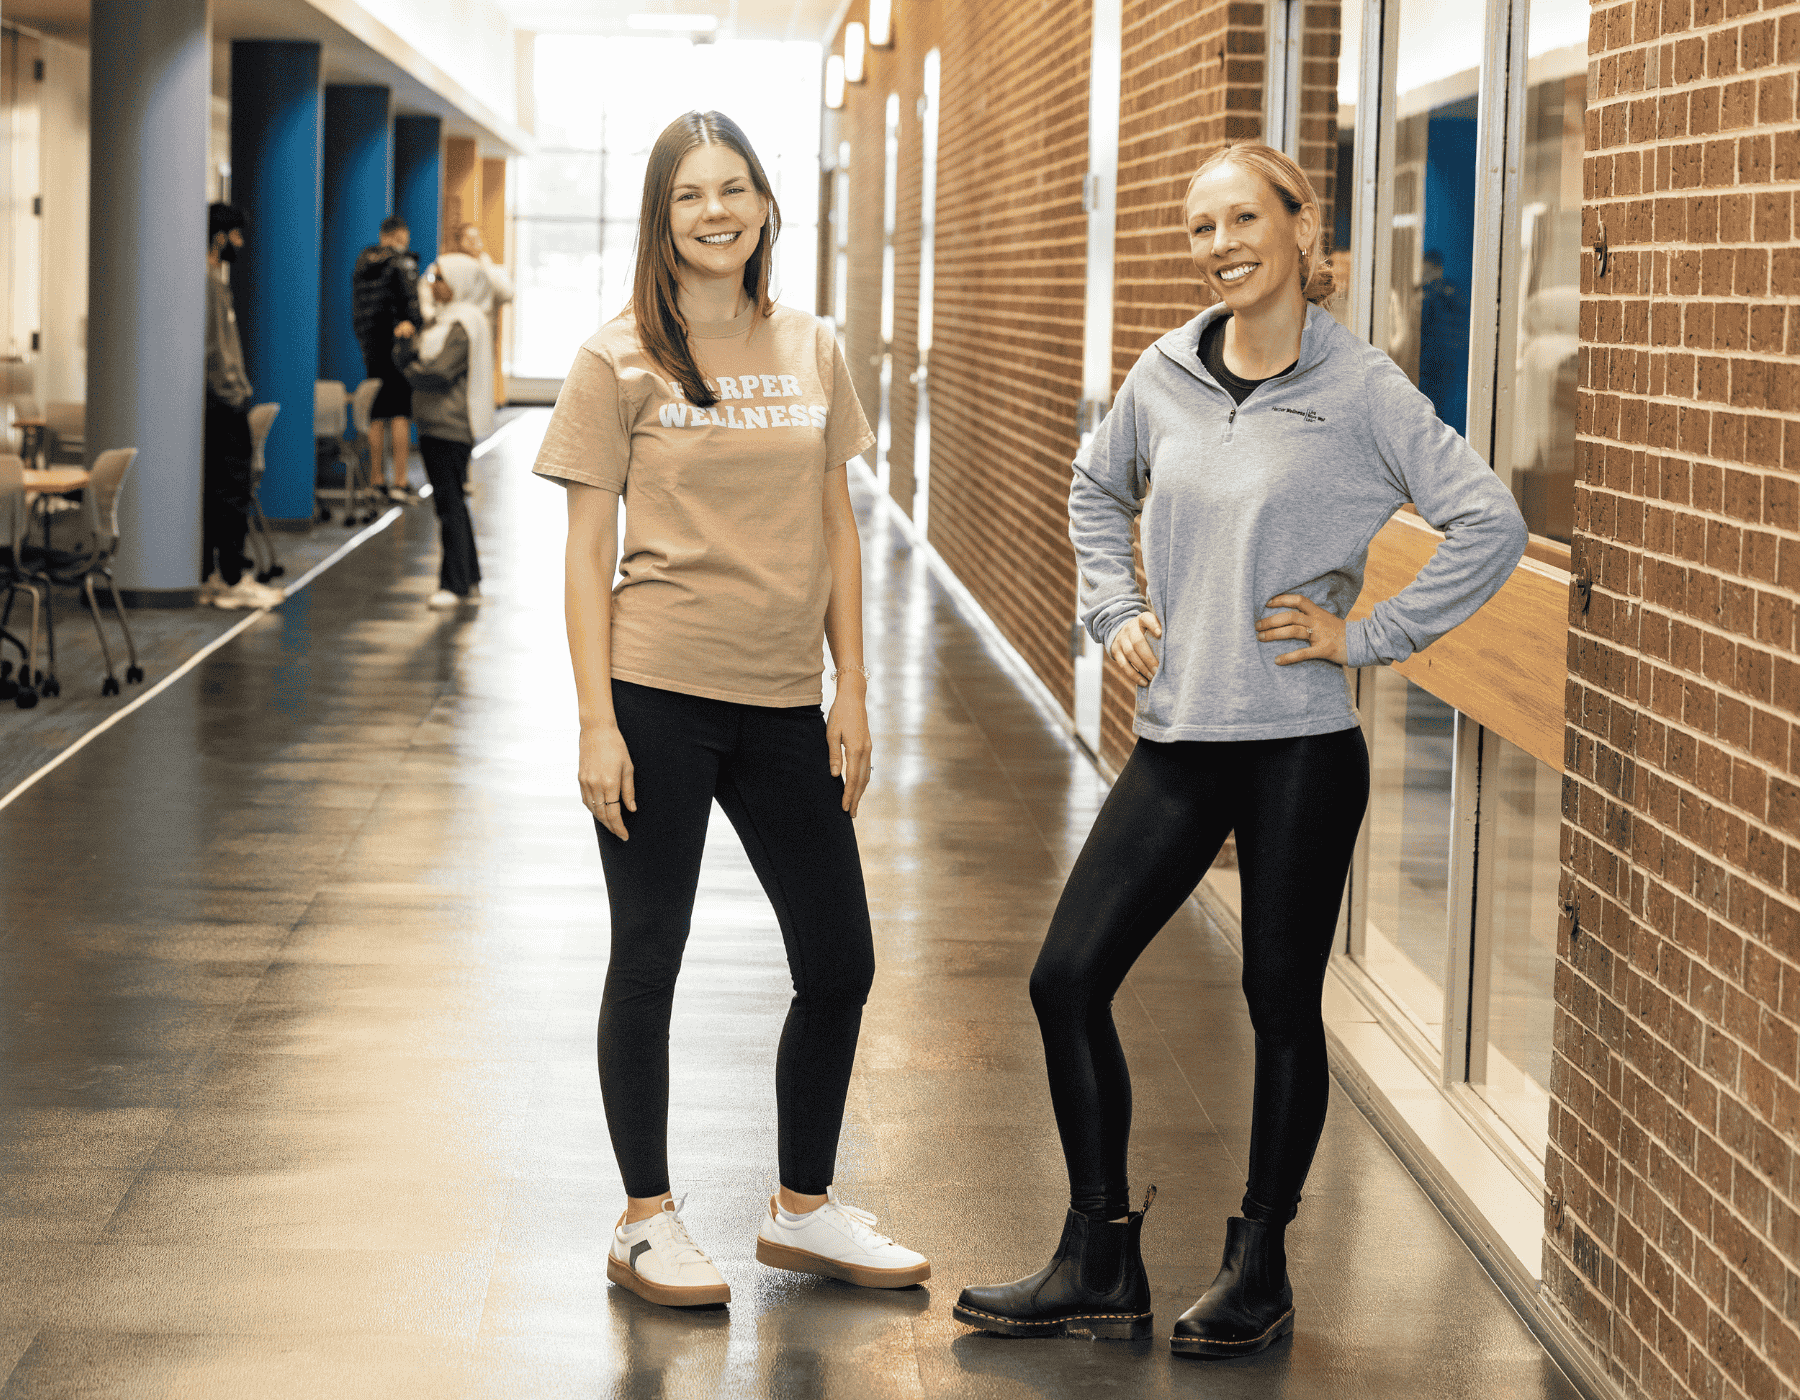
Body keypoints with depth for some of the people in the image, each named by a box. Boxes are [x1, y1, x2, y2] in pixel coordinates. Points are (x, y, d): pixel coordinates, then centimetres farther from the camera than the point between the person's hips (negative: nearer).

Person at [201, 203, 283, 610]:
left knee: (214, 491, 11)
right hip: (223, 405, -10)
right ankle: (232, 580, -5)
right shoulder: (206, 283, -15)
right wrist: (232, 393, -17)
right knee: (231, 490, -7)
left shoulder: (214, 281, 16)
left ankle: (208, 576, 13)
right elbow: (211, 348, -20)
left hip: (221, 405, 10)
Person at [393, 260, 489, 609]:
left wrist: (409, 364, -1)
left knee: (449, 503, -8)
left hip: (449, 426, -10)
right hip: (437, 424, 10)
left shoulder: (462, 326, -13)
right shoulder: (442, 320, 18)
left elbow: (436, 374, -21)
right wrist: (405, 341, -6)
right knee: (451, 502, 13)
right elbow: (411, 359, 15)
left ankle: (454, 584, -5)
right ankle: (469, 582, 19)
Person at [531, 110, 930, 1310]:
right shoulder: (621, 363, -3)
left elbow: (836, 535, 12)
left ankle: (805, 1209, 26)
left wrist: (853, 695, 7)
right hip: (660, 693, -4)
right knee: (649, 958, 4)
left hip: (784, 702, 4)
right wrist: (598, 722, -9)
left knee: (840, 964, 8)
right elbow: (589, 552, -3)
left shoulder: (814, 354, 8)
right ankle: (648, 1222, 18)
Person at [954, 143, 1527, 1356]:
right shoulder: (1165, 376, 7)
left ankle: (1260, 1269, 21)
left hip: (1300, 747, -5)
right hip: (1177, 742, 5)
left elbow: (1491, 524, -11)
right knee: (1068, 978, 1)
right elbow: (1098, 493, 26)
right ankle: (1101, 1266, 13)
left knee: (1282, 1003, 5)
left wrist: (1370, 635, -10)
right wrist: (1114, 612, 13)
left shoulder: (1360, 388, -7)